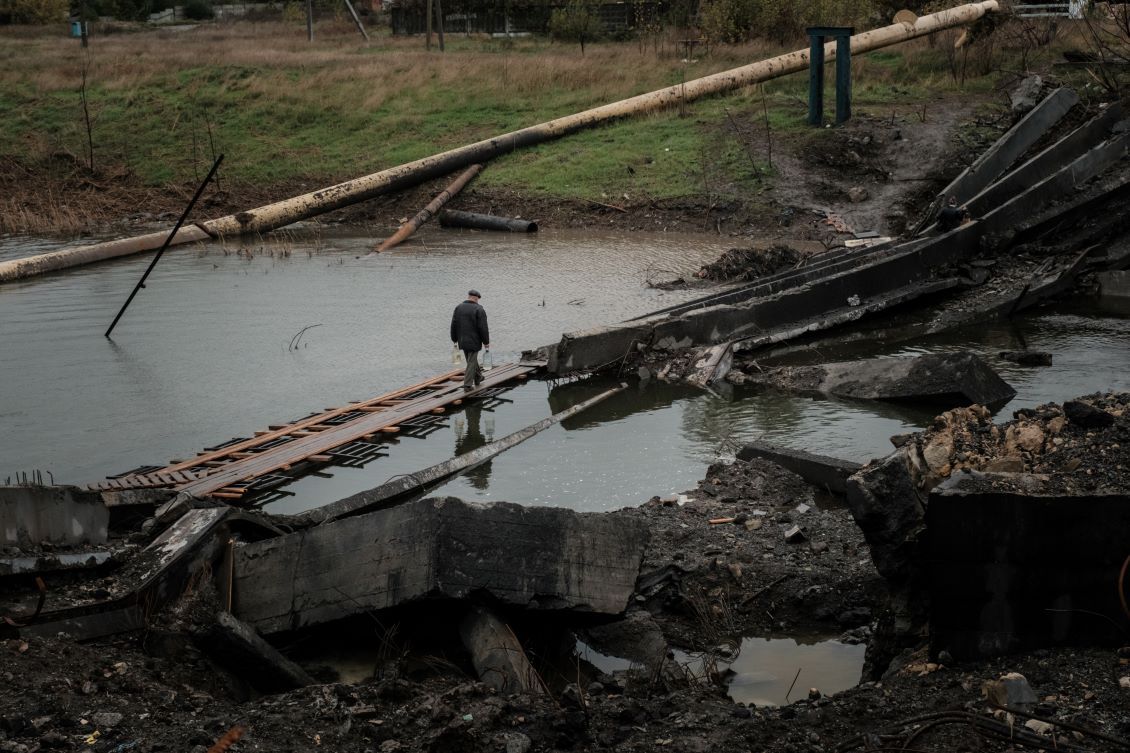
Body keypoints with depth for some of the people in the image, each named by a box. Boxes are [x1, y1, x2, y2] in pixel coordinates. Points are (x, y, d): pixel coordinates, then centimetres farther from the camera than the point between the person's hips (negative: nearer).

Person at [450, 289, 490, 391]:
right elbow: (483, 328, -14)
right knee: (471, 362, 1)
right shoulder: (479, 310, -12)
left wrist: (455, 339, 14)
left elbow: (454, 325, 5)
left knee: (472, 360, 22)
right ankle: (468, 385, -3)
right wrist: (486, 342, -4)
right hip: (474, 341, -5)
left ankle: (478, 378, 36)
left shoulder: (458, 308, 2)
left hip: (463, 341, 5)